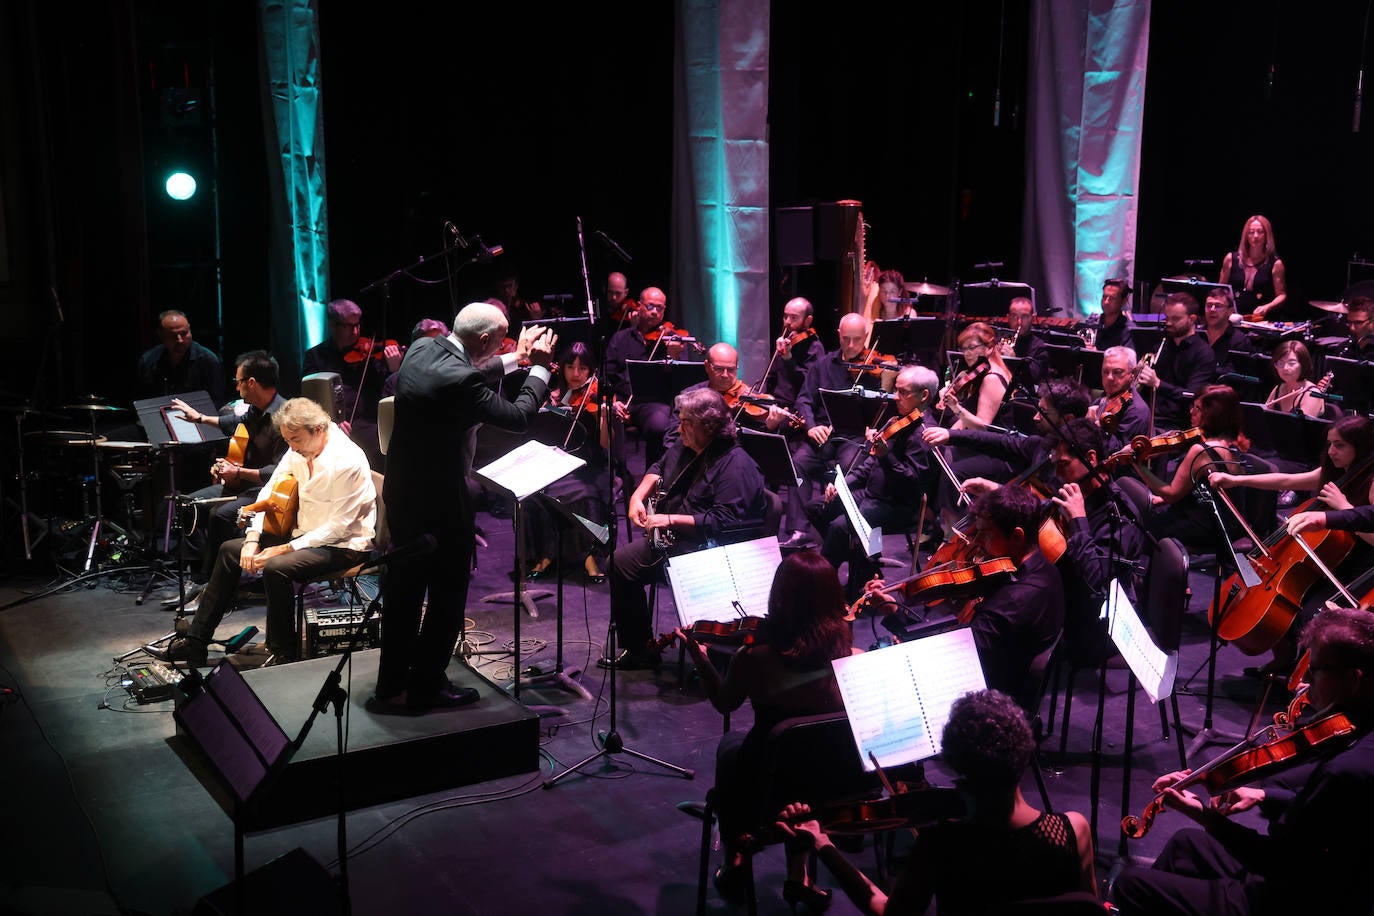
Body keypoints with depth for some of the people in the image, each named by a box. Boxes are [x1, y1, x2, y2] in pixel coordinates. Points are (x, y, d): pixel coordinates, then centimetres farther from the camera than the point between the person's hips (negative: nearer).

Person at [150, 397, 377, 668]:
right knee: (230, 550, 4)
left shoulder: (347, 461, -24)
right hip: (305, 534, 9)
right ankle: (195, 643, 7)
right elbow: (270, 492, 8)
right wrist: (253, 539, -5)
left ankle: (283, 654, -12)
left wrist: (286, 548, -22)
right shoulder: (300, 450, 0)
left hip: (344, 544, -9)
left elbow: (339, 526, -23)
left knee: (276, 567, -31)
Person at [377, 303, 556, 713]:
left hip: (402, 492, 9)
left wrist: (516, 358, 18)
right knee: (447, 595, 8)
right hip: (441, 502, -9)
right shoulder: (459, 380, -27)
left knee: (403, 591, 18)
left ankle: (392, 685, 29)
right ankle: (425, 686, 18)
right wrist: (539, 367, -5)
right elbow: (518, 415, -17)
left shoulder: (422, 349, -1)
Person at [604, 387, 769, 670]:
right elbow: (659, 468, 27)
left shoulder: (736, 466, -21)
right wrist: (638, 496, 8)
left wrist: (671, 520, -25)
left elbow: (723, 522, -29)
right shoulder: (685, 446, 7)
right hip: (673, 538, 9)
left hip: (712, 549, -9)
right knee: (620, 563, 2)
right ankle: (638, 649, 11)